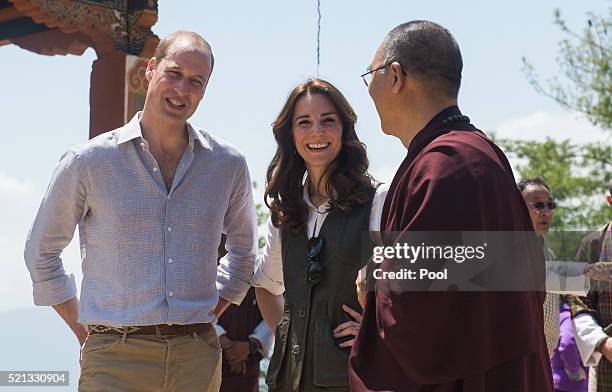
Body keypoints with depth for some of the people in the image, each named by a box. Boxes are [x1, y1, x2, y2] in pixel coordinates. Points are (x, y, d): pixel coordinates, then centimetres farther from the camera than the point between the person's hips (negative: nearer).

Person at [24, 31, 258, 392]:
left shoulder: (229, 165, 7)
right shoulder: (89, 161, 0)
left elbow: (243, 247, 23)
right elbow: (42, 251, 9)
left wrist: (208, 316, 13)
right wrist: (85, 332, 6)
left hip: (198, 358, 2)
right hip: (115, 359, -2)